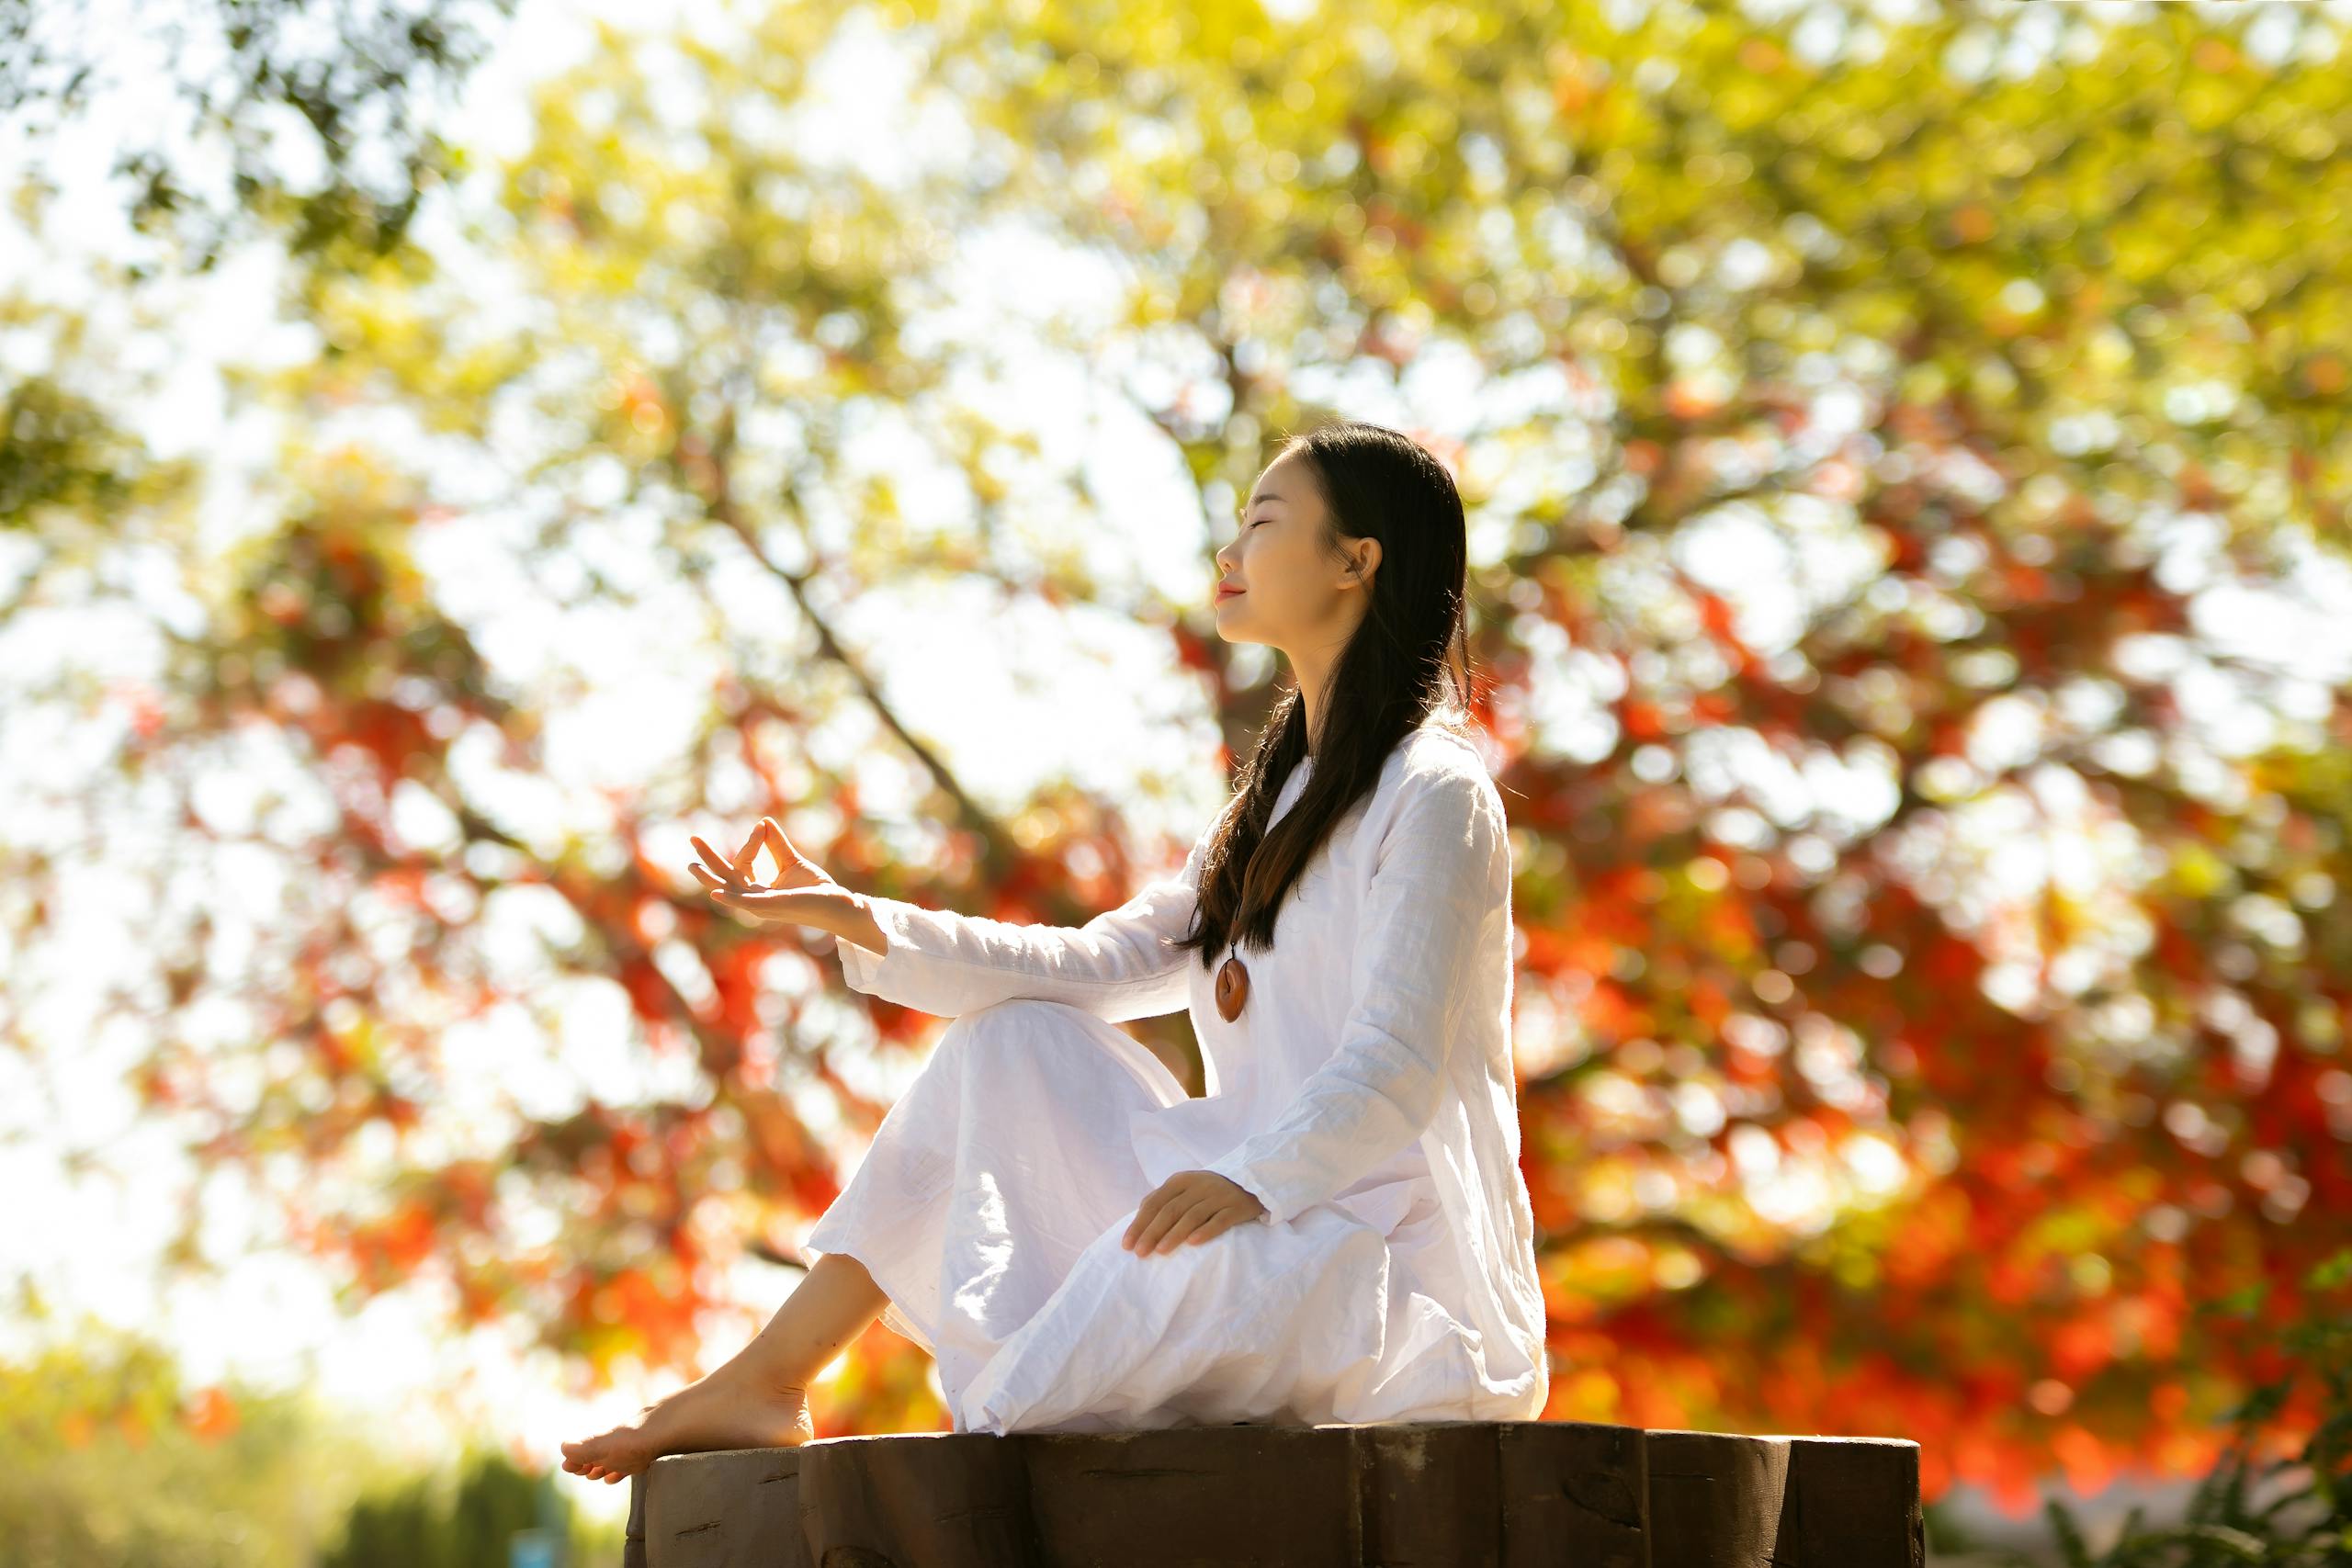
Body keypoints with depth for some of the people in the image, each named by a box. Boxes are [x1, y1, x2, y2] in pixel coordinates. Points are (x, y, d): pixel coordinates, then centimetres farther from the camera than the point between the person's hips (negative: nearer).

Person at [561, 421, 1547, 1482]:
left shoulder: (1434, 795, -9)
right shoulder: (1278, 798, 20)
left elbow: (1397, 1066, -20)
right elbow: (1101, 966, 11)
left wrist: (1250, 1177, -36)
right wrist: (854, 920, 4)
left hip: (1401, 1272, -9)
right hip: (1280, 1222, 9)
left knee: (1180, 1254, -37)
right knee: (1013, 1042, 1)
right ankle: (767, 1383, -2)